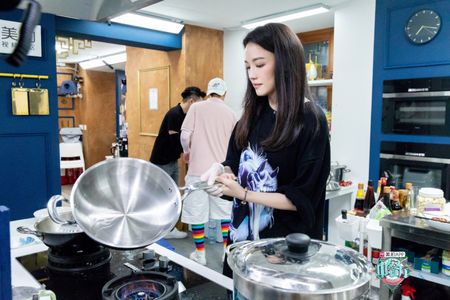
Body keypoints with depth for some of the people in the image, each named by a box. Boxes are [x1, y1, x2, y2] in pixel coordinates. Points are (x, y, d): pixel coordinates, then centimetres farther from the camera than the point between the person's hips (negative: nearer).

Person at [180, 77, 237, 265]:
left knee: (197, 212, 8)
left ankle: (200, 254, 17)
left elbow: (185, 136, -9)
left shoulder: (196, 107, -1)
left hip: (198, 169, -2)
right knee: (225, 211, 14)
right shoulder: (230, 113, 7)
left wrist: (187, 152, 11)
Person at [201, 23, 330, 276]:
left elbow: (302, 199, -16)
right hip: (244, 235, 6)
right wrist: (222, 170, -14)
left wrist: (243, 194, -20)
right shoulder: (253, 114, 3)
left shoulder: (311, 120, -16)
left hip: (287, 245, -6)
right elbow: (238, 166, 8)